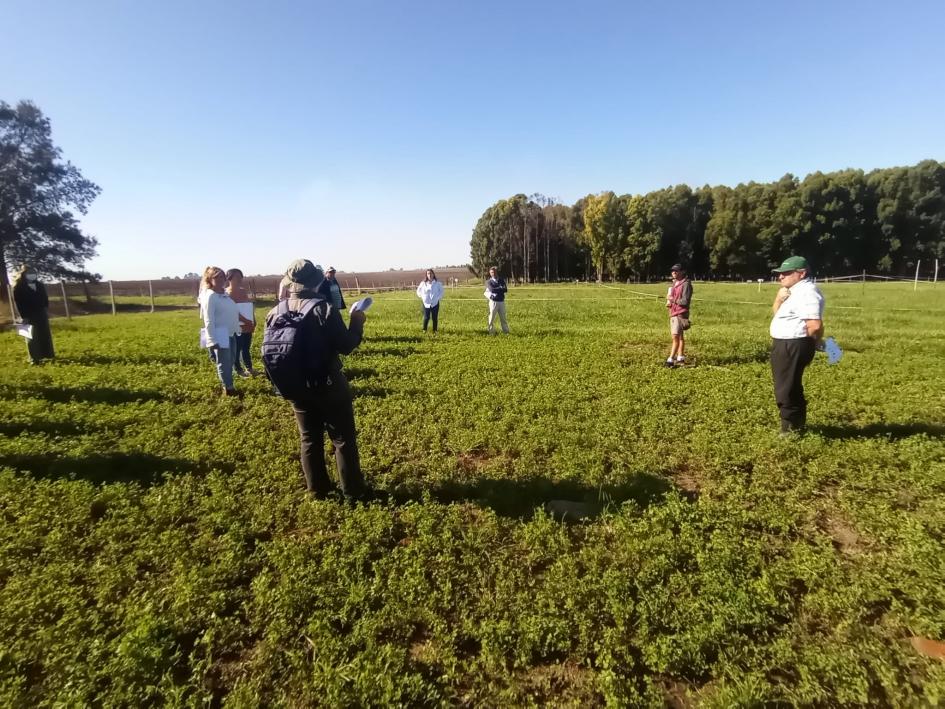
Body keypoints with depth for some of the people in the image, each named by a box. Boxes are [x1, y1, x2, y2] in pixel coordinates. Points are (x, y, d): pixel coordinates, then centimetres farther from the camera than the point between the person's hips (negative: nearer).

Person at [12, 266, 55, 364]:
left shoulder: (40, 285, 9)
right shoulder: (18, 287, -7)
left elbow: (45, 299, 15)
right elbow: (18, 303, -10)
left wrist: (46, 310, 7)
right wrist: (23, 316, -15)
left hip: (41, 314, 5)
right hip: (29, 316, -5)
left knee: (46, 335, 10)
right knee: (32, 337, -1)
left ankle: (49, 354, 20)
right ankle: (34, 358, 3)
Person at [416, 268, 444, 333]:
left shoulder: (438, 283, -4)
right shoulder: (423, 283, -2)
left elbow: (441, 291, 11)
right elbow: (419, 291, 14)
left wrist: (439, 298, 3)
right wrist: (422, 297, 6)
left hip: (435, 303, 0)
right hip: (426, 303, 0)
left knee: (435, 318, 5)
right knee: (426, 318, -1)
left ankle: (434, 331, 17)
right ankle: (424, 330, 18)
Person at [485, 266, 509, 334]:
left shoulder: (502, 280, 10)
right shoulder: (489, 282, 1)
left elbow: (505, 289, -2)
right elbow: (492, 290, -17)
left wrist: (496, 290, -10)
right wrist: (500, 288, -7)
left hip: (501, 301, 3)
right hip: (493, 301, -3)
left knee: (503, 317, 9)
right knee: (492, 318, -1)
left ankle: (506, 331, 16)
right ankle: (491, 332, 7)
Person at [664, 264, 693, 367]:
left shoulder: (686, 284, -11)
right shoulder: (674, 284, 16)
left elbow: (685, 301, -18)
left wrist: (672, 300, -10)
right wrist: (669, 302, 6)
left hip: (680, 314, -9)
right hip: (673, 313, 9)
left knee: (675, 337, -12)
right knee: (680, 337, 15)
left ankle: (671, 360, -13)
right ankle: (680, 358, 23)